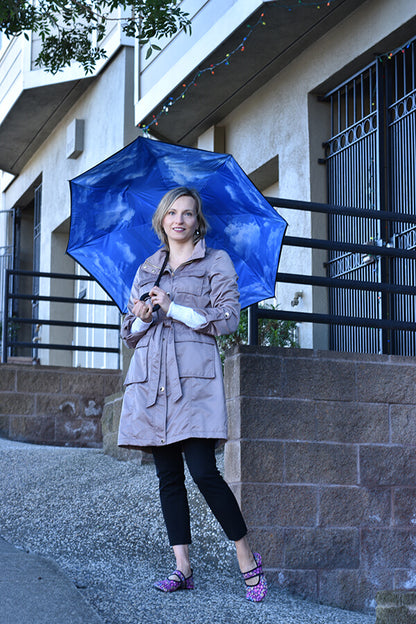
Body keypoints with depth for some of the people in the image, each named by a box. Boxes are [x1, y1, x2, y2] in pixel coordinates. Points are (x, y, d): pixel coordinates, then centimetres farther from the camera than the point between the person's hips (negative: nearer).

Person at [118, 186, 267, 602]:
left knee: (203, 471, -14)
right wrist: (143, 317, -4)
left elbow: (227, 318, -3)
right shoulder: (146, 269, 20)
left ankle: (248, 559, 0)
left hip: (194, 374, -5)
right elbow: (129, 332, 19)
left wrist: (173, 308, -9)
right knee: (168, 475, 3)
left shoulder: (216, 261, 8)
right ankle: (182, 568, 6)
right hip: (150, 376, 5)